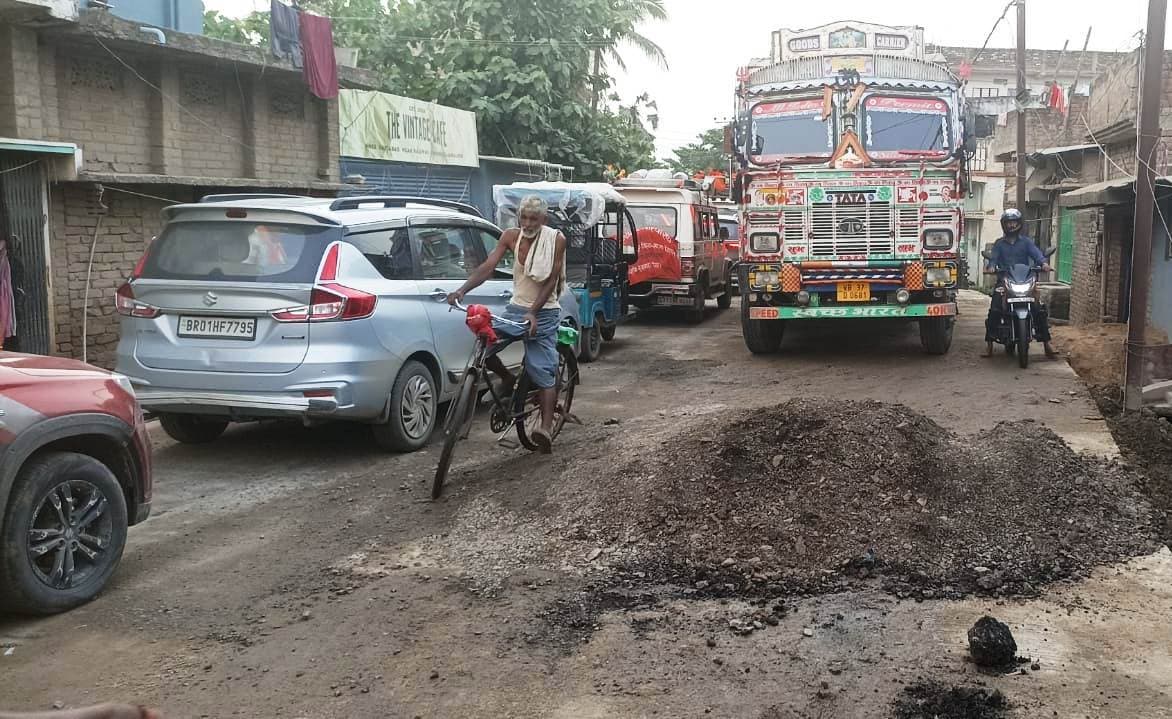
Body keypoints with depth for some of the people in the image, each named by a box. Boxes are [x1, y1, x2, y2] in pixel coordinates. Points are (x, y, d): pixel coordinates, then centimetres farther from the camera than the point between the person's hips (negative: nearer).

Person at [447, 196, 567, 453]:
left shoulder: (556, 239, -8)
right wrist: (462, 290, -23)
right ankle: (507, 379, 7)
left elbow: (551, 280, -13)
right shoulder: (511, 236, 1)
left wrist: (533, 312, -23)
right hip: (516, 308, 4)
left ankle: (546, 428, -14)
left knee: (544, 372, -10)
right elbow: (487, 267, -7)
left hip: (544, 313, -4)